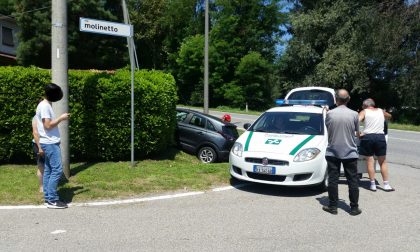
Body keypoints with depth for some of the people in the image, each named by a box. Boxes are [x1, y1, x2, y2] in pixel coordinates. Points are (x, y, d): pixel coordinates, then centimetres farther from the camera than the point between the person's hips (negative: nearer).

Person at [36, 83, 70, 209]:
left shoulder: (45, 105, 16)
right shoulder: (45, 106, -15)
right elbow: (48, 125, -20)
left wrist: (59, 120, 8)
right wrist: (61, 118, -11)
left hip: (49, 143, 10)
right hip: (50, 143, -10)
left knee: (48, 170, 10)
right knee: (57, 169, -9)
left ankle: (48, 198, 15)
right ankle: (52, 200, -6)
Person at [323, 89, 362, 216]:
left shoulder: (330, 113, -8)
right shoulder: (354, 114, -7)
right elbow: (357, 132, 6)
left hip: (332, 152, 0)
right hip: (350, 153, 0)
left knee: (333, 179, 8)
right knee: (353, 181, 9)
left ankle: (332, 206, 13)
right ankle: (354, 208, 14)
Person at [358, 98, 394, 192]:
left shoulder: (364, 112, 4)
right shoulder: (381, 111, 15)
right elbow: (389, 116, 36)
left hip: (368, 137, -2)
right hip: (380, 137, 2)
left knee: (370, 161, 5)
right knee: (383, 162, 10)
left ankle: (373, 184, 7)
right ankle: (386, 185, 13)